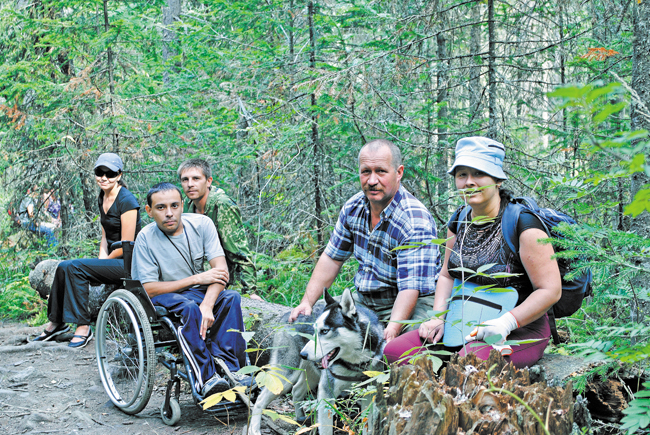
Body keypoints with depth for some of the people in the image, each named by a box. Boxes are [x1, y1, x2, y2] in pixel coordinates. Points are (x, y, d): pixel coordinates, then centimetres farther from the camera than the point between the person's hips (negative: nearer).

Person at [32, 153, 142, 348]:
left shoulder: (126, 200, -16)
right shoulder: (102, 198, 11)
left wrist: (105, 259, -8)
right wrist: (101, 257, 2)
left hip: (128, 262, -8)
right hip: (111, 258, 8)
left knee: (75, 267, -23)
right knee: (64, 267, -6)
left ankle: (83, 327, -16)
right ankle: (57, 322, 9)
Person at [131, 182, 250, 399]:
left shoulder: (201, 223, -7)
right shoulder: (146, 238, -14)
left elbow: (221, 270, -14)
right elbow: (149, 290, -15)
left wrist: (207, 305, -32)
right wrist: (197, 279, -18)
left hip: (199, 292, 4)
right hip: (163, 296, -3)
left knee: (231, 298, -26)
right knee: (189, 308, -36)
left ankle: (229, 368, -31)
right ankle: (206, 378, -39)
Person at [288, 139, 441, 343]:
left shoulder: (416, 222, -21)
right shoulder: (353, 207, 1)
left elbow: (410, 288, -27)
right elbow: (332, 258, 12)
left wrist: (391, 332, -41)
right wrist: (307, 302, 4)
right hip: (362, 300, 7)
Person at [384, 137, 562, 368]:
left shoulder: (523, 223, -14)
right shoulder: (459, 220, 8)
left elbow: (551, 290, -16)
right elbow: (447, 275, 19)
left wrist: (505, 323, -26)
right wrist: (439, 317, 2)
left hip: (520, 330, -7)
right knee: (394, 351, -9)